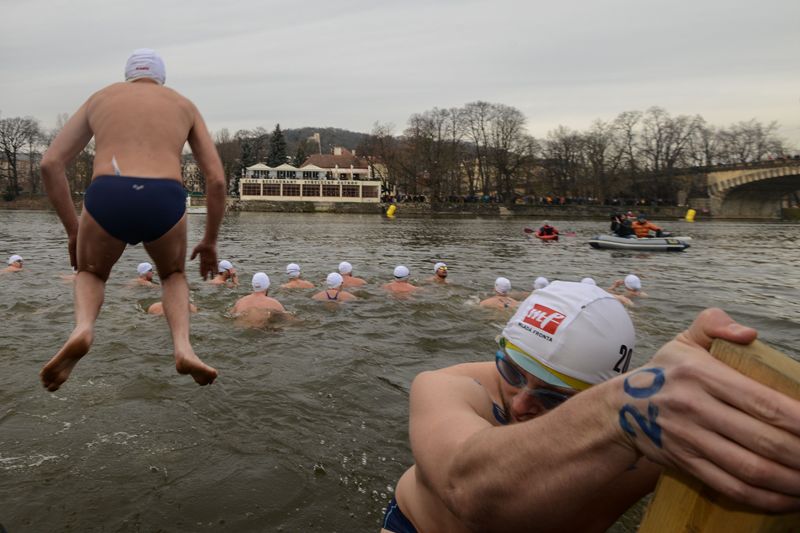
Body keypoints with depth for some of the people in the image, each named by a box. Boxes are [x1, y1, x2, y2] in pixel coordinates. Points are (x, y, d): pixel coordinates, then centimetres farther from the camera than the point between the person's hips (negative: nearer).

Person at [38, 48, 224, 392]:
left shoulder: (99, 98, 29)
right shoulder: (185, 105, 28)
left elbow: (50, 164, 20)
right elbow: (217, 179, 18)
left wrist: (72, 230, 27)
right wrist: (210, 241, 28)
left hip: (106, 199, 1)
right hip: (164, 202, 0)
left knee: (90, 274, 32)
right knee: (173, 275, 31)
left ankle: (82, 328, -2)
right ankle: (183, 347, 4)